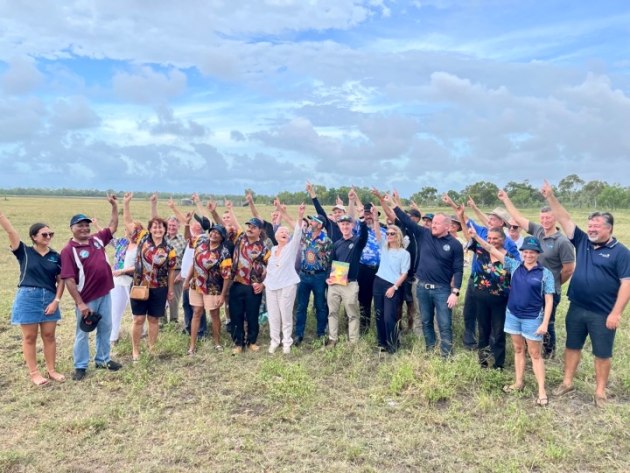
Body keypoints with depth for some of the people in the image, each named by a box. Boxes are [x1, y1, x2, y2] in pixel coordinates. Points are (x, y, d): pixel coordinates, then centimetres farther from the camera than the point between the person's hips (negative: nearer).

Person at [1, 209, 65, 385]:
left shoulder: (56, 256, 4)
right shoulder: (25, 252, -2)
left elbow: (61, 280, 6)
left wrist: (56, 300, -4)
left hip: (49, 299, 3)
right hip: (27, 298, -2)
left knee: (49, 336, 10)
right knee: (30, 337, 6)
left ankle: (51, 370, 23)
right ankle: (34, 373, 18)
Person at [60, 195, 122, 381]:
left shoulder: (97, 239, 3)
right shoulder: (69, 250, -13)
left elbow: (113, 226, 17)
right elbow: (69, 280, -17)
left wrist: (115, 206, 7)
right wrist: (80, 303, -19)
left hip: (105, 294, 6)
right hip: (87, 299, -6)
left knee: (105, 328, 16)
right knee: (83, 333, 9)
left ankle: (102, 359, 33)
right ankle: (80, 366, 23)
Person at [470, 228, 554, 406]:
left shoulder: (545, 274, -10)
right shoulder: (515, 265, -1)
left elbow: (548, 300, -10)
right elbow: (493, 250, -3)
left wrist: (545, 323, -15)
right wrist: (476, 236, -11)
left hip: (533, 318, -3)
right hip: (513, 315, 4)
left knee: (535, 354, 5)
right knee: (518, 349, 16)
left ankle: (542, 391, 14)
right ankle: (518, 383, 29)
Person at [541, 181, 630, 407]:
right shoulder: (582, 242, 2)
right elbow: (565, 220, -2)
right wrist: (550, 197, -11)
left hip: (603, 314, -4)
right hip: (576, 308, 5)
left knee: (602, 353, 10)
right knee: (572, 346, 16)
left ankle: (600, 391, 26)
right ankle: (567, 382, 31)